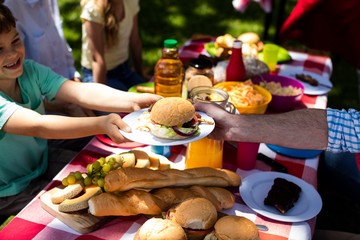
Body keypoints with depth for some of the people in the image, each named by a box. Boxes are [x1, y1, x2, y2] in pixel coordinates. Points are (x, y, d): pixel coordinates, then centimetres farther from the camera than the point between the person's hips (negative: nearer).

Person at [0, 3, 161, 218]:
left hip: (42, 166, 5)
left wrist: (134, 101, -43)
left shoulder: (30, 71, -13)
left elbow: (81, 92, -26)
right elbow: (38, 126, -42)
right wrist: (101, 124, -58)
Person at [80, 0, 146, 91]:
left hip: (124, 70, 6)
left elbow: (135, 43, 5)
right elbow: (97, 59, -26)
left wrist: (141, 76, 10)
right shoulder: (93, 9, -22)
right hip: (96, 73, -6)